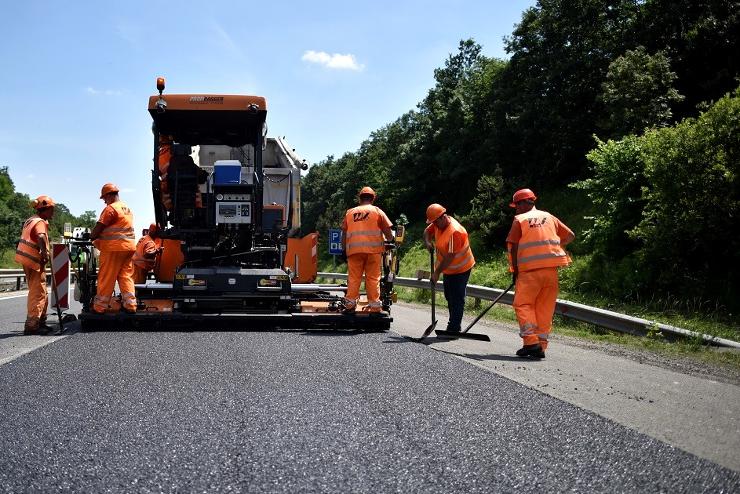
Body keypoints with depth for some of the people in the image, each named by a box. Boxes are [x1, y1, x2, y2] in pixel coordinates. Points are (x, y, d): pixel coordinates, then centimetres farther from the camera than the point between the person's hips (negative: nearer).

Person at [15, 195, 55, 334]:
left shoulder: (31, 220, 17)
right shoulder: (40, 222, -13)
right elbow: (41, 237, -33)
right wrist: (45, 252, -36)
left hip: (27, 259, 10)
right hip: (34, 260, -10)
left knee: (39, 292, 17)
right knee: (38, 293, -8)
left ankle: (40, 322, 24)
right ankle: (32, 325, -11)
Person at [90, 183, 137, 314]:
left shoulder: (111, 208, -10)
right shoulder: (127, 209, 18)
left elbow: (99, 227, -11)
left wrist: (92, 237, 7)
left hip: (114, 248, -8)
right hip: (129, 247, 8)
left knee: (106, 278, -2)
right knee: (126, 276, 7)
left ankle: (99, 307, 3)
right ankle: (130, 305, 3)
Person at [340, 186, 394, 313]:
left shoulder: (350, 212, 13)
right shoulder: (377, 211, 7)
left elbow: (344, 233, 13)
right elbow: (388, 232, 3)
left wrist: (344, 249, 18)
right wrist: (389, 241, 21)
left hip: (354, 250, 2)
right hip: (373, 249, -1)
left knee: (354, 277, 5)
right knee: (373, 278, 3)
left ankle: (350, 304, -1)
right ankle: (374, 305, 2)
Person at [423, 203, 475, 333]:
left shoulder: (455, 232, -31)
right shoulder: (438, 223, -4)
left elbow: (450, 257, -31)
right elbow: (427, 232, 13)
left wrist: (437, 272, -26)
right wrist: (428, 242, -9)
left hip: (460, 269, -10)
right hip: (449, 269, 10)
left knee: (457, 299, -7)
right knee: (450, 297, 17)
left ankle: (454, 329, -4)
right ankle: (453, 326, 28)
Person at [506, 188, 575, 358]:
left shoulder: (520, 219, 1)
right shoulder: (549, 217, 15)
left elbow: (513, 247, -6)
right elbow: (570, 235, 17)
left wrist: (515, 271, 2)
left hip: (529, 270, -4)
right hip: (551, 269, 5)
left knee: (523, 304, 3)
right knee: (545, 309, 9)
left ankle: (531, 341, -12)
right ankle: (540, 347, 9)